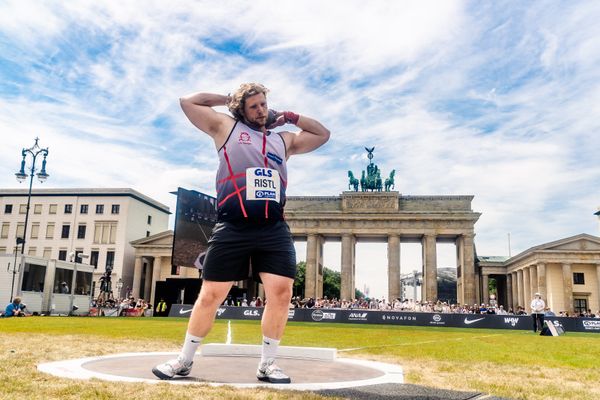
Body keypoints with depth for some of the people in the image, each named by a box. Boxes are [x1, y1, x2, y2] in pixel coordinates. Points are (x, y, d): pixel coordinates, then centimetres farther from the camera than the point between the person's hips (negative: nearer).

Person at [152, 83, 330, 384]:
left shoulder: (284, 140, 23)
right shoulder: (226, 127, 14)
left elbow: (323, 134, 34)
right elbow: (188, 102, 16)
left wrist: (291, 117, 25)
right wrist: (226, 99, 22)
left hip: (274, 229, 3)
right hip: (232, 228, -3)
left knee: (281, 292, -7)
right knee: (210, 295, 2)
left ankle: (267, 364, 10)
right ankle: (184, 360, 20)